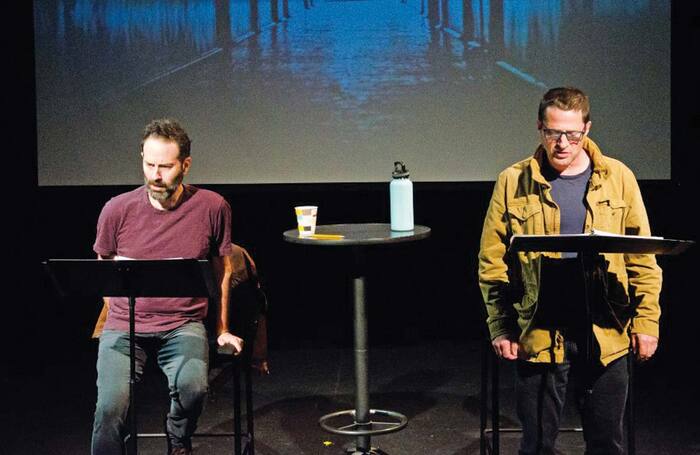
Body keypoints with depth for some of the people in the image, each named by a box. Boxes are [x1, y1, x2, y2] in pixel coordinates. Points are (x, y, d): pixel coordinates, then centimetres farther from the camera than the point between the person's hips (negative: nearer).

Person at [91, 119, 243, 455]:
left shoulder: (212, 207, 0)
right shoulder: (117, 210, 0)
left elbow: (222, 270, 14)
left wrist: (222, 330, 15)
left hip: (183, 325, 0)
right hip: (124, 326, 0)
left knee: (192, 386, -29)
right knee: (111, 405, -25)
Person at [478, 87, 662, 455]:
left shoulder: (618, 178, 4)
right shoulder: (514, 182, 0)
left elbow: (643, 260, 5)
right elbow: (492, 263, 0)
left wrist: (646, 321, 0)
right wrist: (501, 328, -5)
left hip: (606, 336, 1)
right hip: (537, 337, -1)